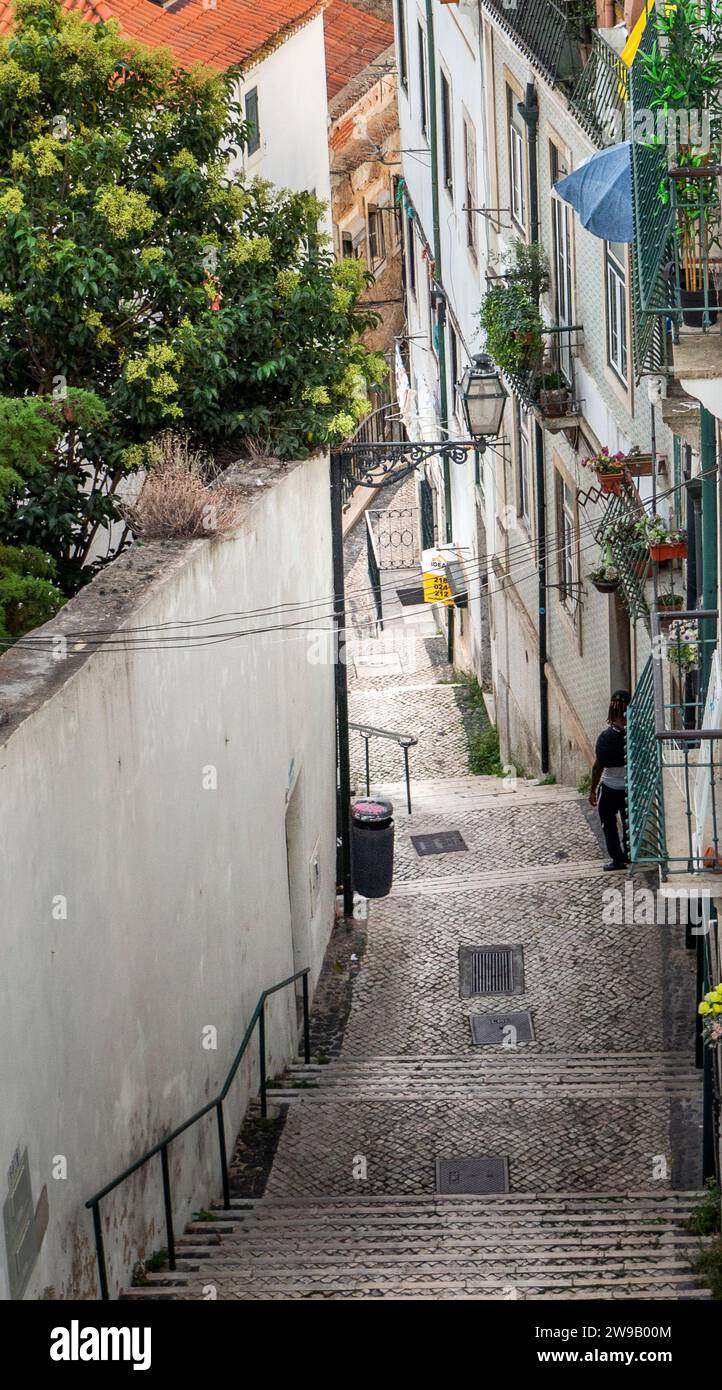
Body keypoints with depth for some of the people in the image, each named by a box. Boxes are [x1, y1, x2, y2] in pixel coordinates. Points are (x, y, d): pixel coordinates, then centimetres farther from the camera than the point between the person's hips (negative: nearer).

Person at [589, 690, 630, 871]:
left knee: (609, 824, 12)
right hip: (630, 787, 3)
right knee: (628, 822, 21)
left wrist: (593, 790, -5)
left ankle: (617, 858, 11)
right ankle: (628, 854, 32)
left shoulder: (606, 736, -18)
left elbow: (598, 766, -14)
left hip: (610, 788, -3)